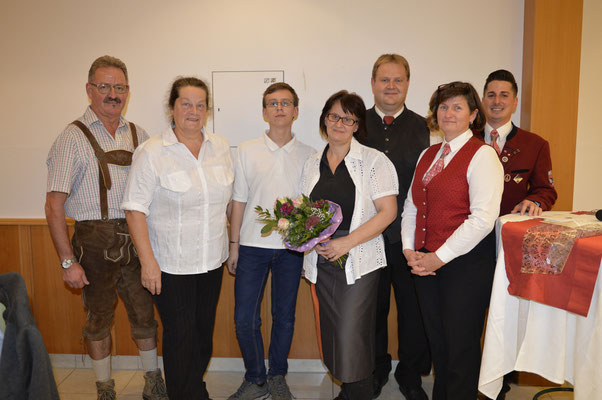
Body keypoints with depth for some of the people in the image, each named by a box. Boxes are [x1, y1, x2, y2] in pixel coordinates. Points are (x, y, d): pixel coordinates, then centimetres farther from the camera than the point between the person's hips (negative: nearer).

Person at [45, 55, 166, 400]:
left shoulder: (138, 135, 7)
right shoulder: (73, 138, -6)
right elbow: (55, 206, -8)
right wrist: (68, 261, -12)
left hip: (136, 240, 3)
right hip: (95, 242, -3)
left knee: (145, 315, 11)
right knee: (99, 320, 11)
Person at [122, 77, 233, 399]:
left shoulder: (220, 147, 5)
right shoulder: (152, 152, -9)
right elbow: (135, 210, -10)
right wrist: (147, 260, -15)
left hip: (212, 260, 5)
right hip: (171, 263, -4)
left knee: (204, 332, 16)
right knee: (180, 336, 4)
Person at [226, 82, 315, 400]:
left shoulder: (309, 155, 3)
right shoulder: (247, 150, 3)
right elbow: (238, 201, 4)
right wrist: (233, 244, 2)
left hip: (291, 247, 0)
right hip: (252, 244, 0)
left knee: (284, 317, 11)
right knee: (245, 319, 2)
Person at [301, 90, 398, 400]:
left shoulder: (374, 161, -3)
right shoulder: (313, 163, 12)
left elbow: (387, 212, -9)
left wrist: (347, 242, -17)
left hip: (358, 261, -5)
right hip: (321, 261, 5)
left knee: (352, 337, -5)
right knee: (332, 333, 12)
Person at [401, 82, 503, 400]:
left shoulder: (482, 155, -8)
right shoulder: (427, 155, 14)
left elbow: (483, 218, -17)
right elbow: (412, 206, 15)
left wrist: (439, 257, -16)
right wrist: (409, 249, 0)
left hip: (465, 264, -6)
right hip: (426, 263, 6)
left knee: (460, 346, 4)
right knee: (436, 341, 17)